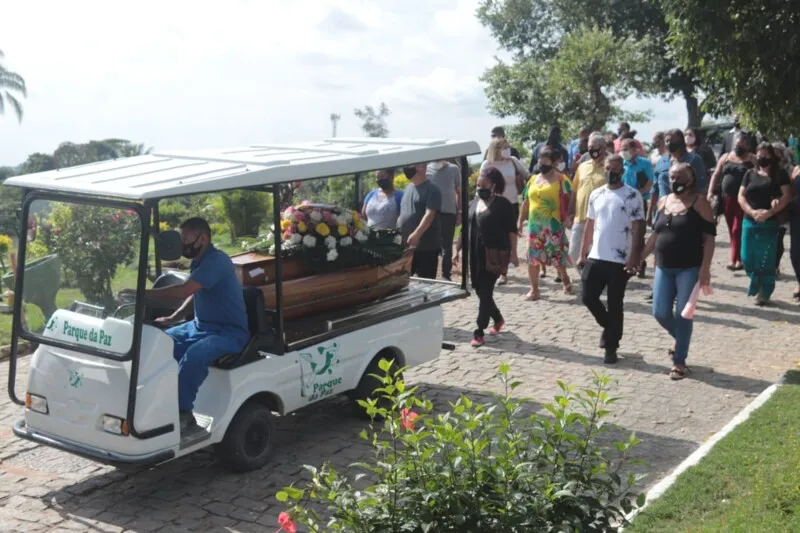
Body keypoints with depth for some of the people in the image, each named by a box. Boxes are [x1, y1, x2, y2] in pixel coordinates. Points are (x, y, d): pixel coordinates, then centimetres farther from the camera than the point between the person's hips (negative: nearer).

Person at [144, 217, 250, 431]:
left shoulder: (216, 261, -21)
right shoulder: (200, 261, 9)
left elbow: (183, 291, -32)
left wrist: (141, 293, -30)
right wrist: (173, 317, 12)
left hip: (229, 332, -10)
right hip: (200, 326, 10)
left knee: (193, 356, -35)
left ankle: (183, 413, -22)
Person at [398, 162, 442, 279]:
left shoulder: (431, 189, -10)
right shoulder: (408, 188, 14)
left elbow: (429, 214, -21)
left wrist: (416, 234, -35)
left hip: (426, 247, -8)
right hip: (406, 246, 8)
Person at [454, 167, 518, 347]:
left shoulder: (503, 204, -5)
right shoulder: (473, 204, 14)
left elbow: (511, 231, -7)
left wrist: (513, 253, -13)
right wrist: (458, 249, 15)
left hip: (495, 254, -7)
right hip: (475, 255, 7)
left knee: (485, 292, -7)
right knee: (480, 291, 13)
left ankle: (479, 332, -4)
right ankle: (498, 319, 36)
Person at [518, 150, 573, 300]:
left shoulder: (561, 179, -2)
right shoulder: (533, 179, 14)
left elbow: (569, 200, -6)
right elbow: (526, 202, 18)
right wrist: (521, 221, 16)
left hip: (554, 225, -5)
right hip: (535, 225, 5)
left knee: (557, 254, -1)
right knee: (532, 256, 3)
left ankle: (565, 278, 28)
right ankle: (534, 289, 10)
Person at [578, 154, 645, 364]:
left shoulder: (632, 195, -7)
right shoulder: (596, 195, 9)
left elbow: (637, 228, -9)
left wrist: (633, 257, -17)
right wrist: (583, 254, 10)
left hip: (619, 260, -5)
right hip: (595, 257, 5)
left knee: (614, 305, 3)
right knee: (588, 297, 4)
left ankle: (611, 347, 14)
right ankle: (608, 327, 30)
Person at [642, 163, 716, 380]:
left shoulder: (699, 202, -6)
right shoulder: (663, 201, 10)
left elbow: (709, 238, -10)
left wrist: (705, 268, -18)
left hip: (689, 268, -5)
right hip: (663, 267, 5)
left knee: (682, 314, -3)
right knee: (660, 313, 4)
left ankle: (679, 361, 9)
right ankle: (681, 339, 34)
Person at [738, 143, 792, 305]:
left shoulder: (779, 174, 1)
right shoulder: (750, 174, 10)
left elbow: (787, 196, -7)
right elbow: (741, 196, 5)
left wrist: (770, 212, -18)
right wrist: (752, 212, -12)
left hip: (770, 223, -3)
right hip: (749, 222, 3)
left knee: (766, 261, -3)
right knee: (747, 258, 5)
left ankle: (764, 293, 8)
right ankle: (755, 283, 31)